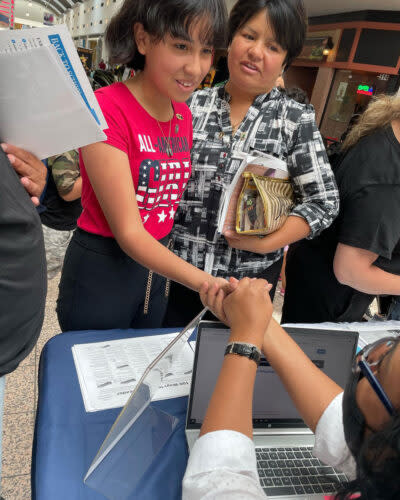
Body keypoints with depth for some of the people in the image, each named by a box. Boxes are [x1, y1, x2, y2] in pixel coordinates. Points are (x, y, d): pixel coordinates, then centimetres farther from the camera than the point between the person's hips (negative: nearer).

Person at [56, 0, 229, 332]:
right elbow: (128, 232, -24)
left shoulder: (184, 115, 0)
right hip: (101, 270, -6)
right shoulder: (107, 109, -21)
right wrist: (207, 283, -35)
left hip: (156, 265, 7)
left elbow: (172, 193, 8)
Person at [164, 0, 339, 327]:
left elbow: (323, 201, -6)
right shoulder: (194, 105, 0)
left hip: (250, 275, -1)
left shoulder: (297, 120, -4)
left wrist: (266, 243, -16)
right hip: (179, 267, 2)